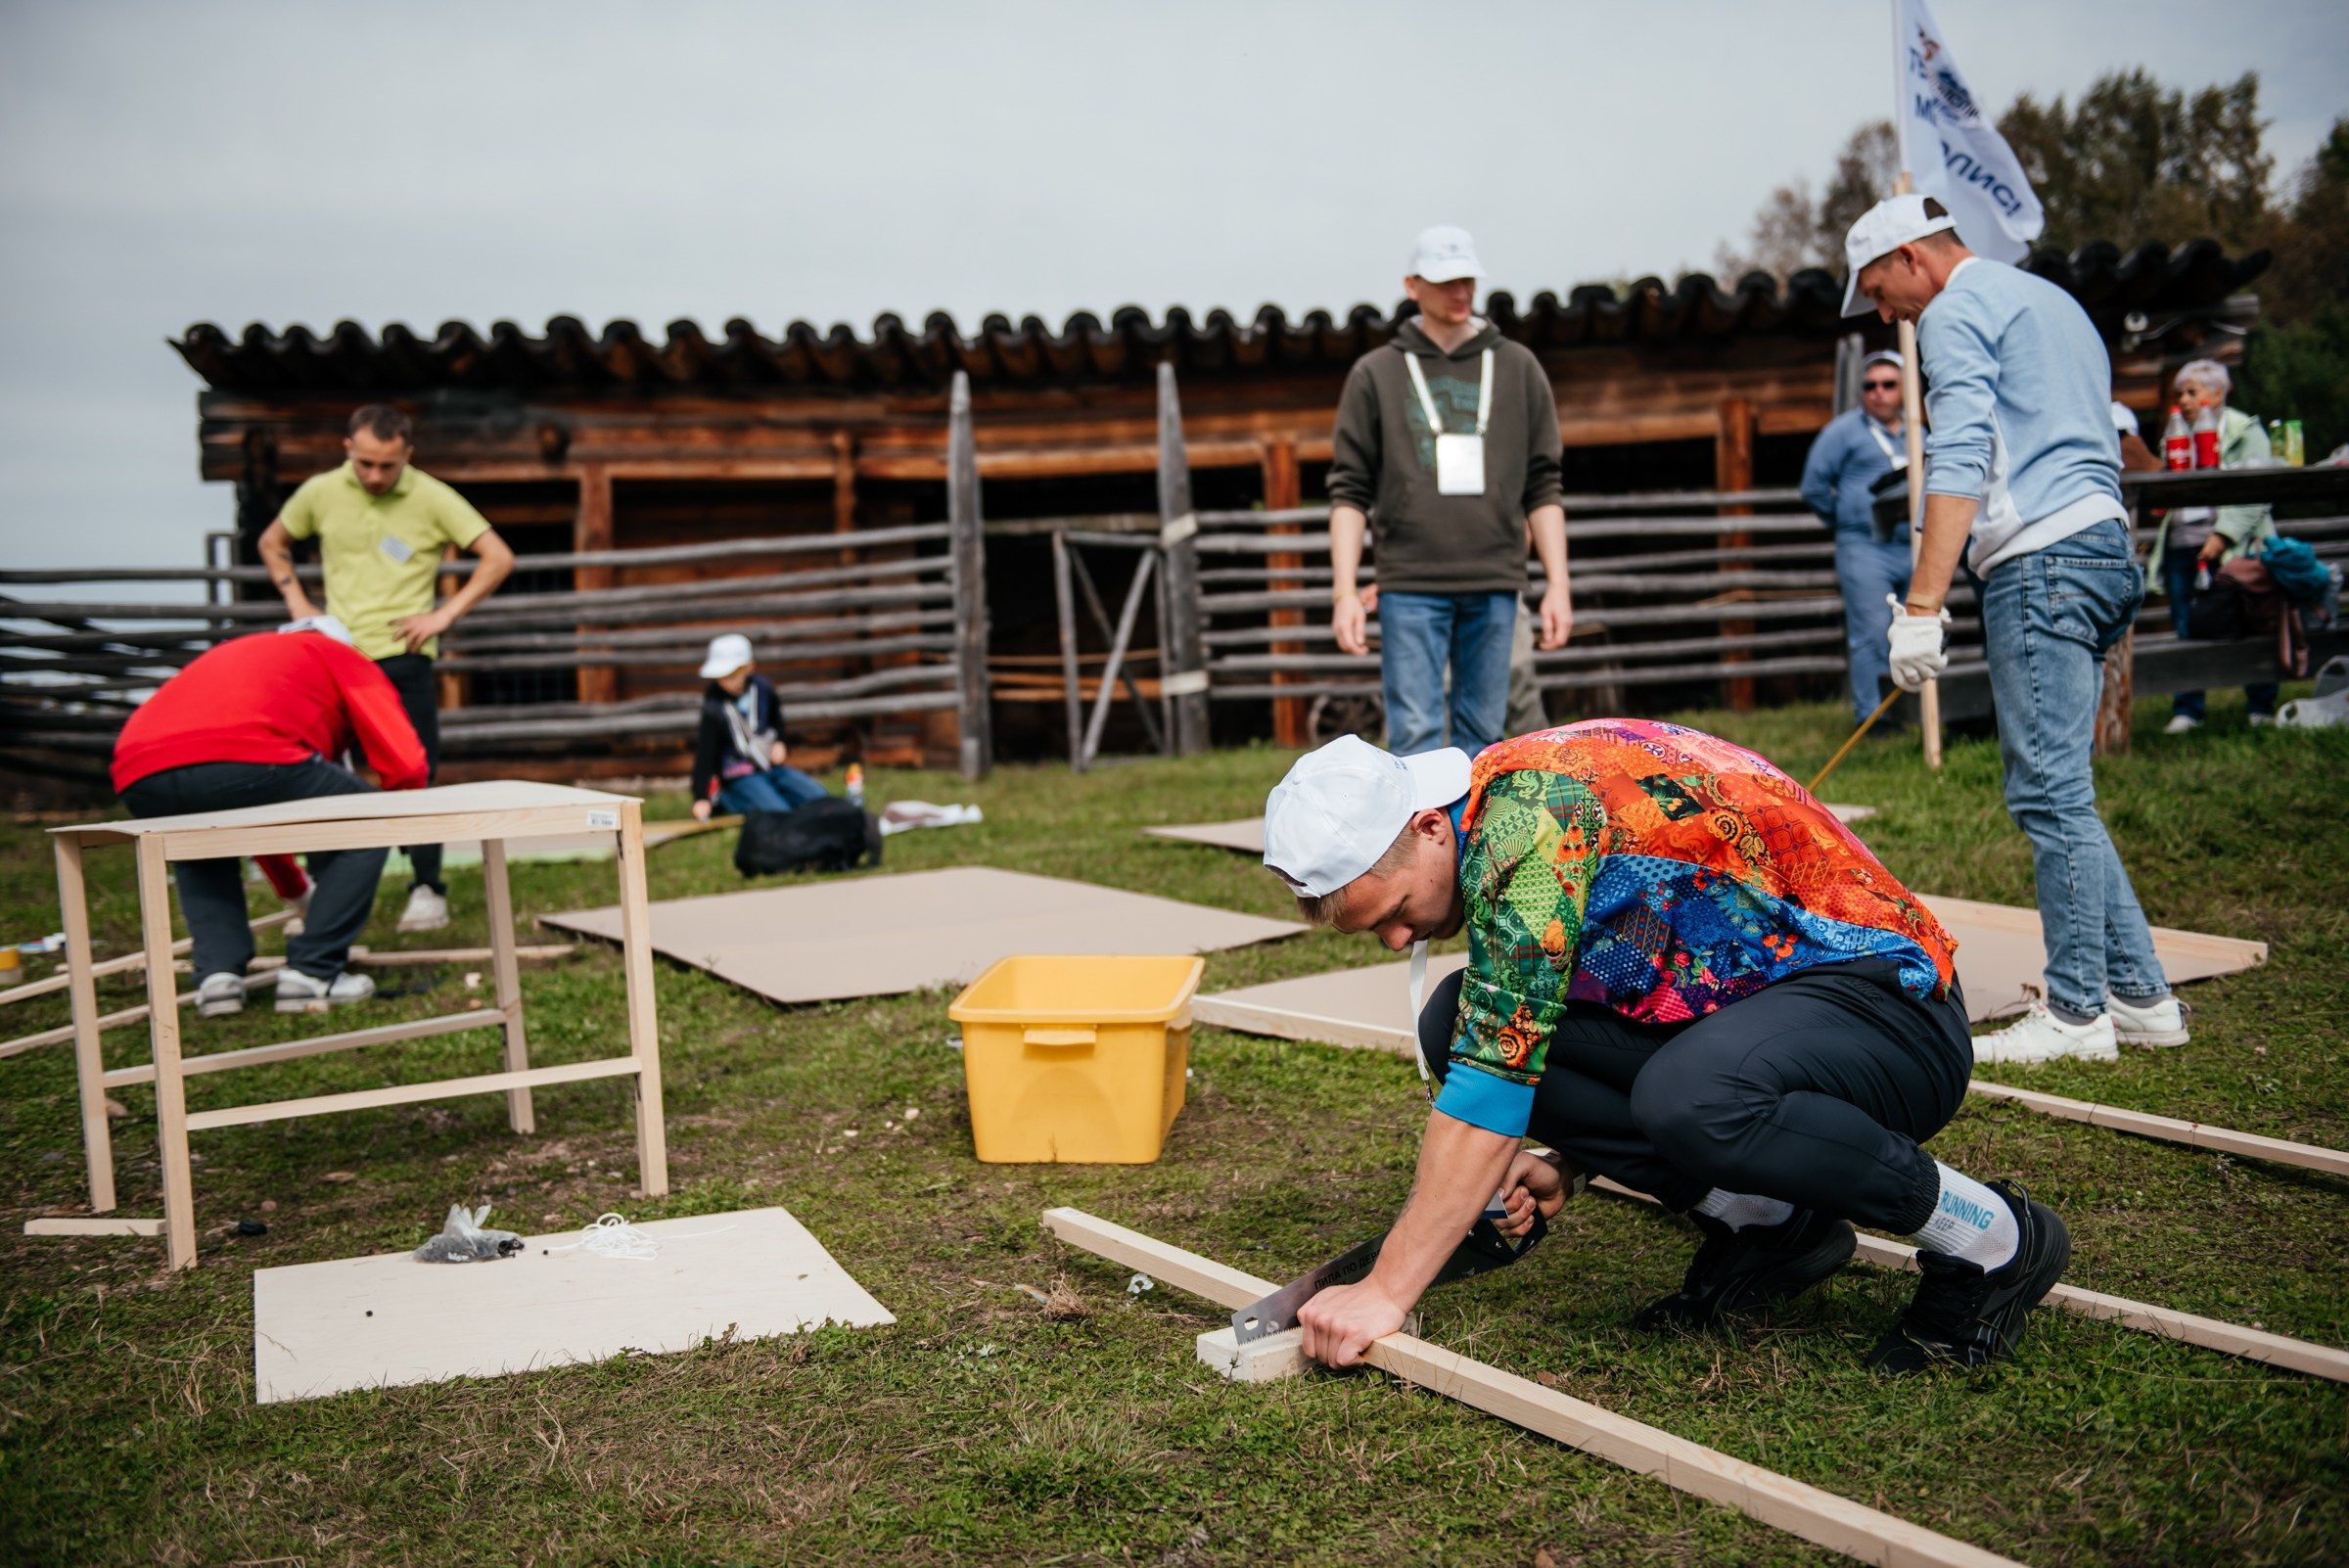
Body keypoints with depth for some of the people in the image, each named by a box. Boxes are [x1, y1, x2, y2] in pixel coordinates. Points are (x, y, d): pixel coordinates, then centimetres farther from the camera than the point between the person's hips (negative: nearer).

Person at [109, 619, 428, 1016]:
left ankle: (218, 973, 18)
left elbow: (252, 820, 51)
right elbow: (406, 764, 12)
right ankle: (312, 975, 11)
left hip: (138, 777, 7)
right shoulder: (346, 659, 28)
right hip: (245, 761, -6)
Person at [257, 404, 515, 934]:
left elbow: (499, 558, -6)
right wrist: (297, 602, 6)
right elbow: (272, 542, 21)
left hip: (401, 656, -3)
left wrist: (444, 615, -11)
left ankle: (428, 890, 7)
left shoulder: (432, 498, -5)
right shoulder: (320, 492, 4)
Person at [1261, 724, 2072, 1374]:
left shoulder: (1525, 815, -24)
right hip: (1739, 1006, 9)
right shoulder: (1498, 814, 6)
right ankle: (1762, 1221, 3)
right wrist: (1568, 1161, 1)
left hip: (1894, 1010, -9)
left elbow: (1493, 1079, -28)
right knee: (1457, 1021, -5)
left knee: (1692, 1098, -40)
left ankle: (1991, 1238, -11)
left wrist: (1386, 1291, -24)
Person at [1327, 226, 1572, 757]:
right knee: (1415, 732, -7)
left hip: (1494, 586, 2)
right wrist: (1345, 592, -5)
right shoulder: (1376, 374, 7)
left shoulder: (1518, 368, 12)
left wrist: (1557, 585, 3)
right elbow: (1350, 491, 4)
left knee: (1482, 733, 4)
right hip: (1411, 587, -2)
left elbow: (1542, 488, 11)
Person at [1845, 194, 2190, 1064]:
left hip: (2044, 555, -10)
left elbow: (1957, 460, -16)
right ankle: (2139, 993, 13)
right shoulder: (2052, 299, 28)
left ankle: (2077, 1013, -4)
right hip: (2104, 543, 10)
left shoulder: (1956, 311, -2)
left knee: (2049, 790, -8)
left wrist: (1922, 605, -22)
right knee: (2058, 791, 11)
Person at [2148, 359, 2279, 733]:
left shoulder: (2245, 432, 3)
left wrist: (2224, 534, -16)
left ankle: (2261, 707, 8)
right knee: (2185, 630, 2)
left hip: (2232, 548, -5)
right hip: (2182, 546, 5)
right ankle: (2187, 711, 8)